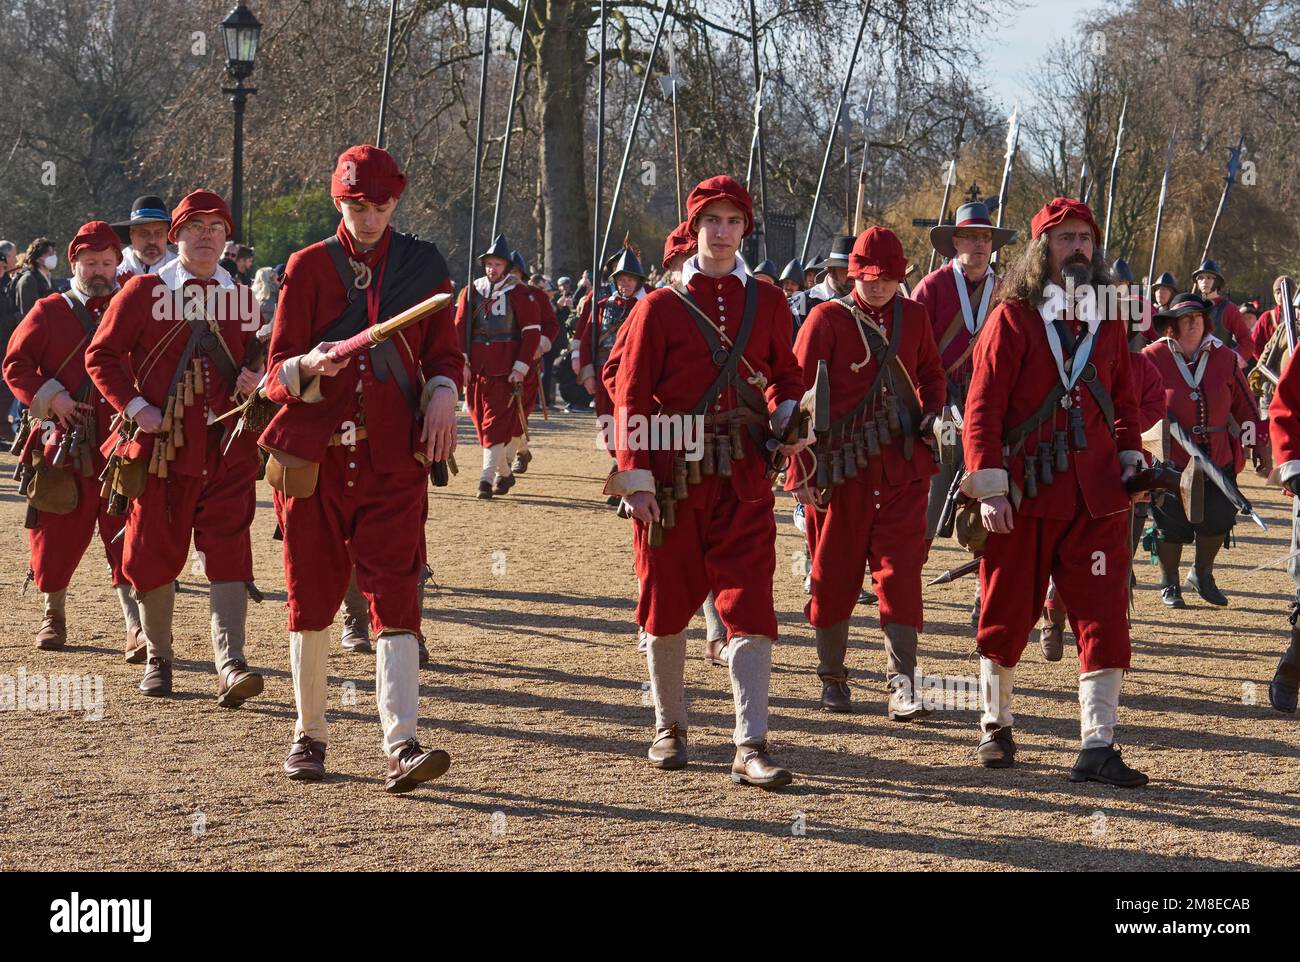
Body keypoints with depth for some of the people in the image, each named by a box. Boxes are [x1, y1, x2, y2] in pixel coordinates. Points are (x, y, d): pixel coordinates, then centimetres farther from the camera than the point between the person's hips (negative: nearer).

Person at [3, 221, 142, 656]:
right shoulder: (49, 312, 5)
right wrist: (50, 397, -12)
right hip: (63, 444, 0)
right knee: (59, 536, 7)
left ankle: (137, 629, -16)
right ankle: (54, 616, 27)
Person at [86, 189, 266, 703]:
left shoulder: (241, 297, 10)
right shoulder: (144, 291, 1)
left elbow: (257, 355, 22)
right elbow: (101, 355, 1)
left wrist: (255, 377, -2)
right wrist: (135, 406, -11)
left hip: (227, 444, 1)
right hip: (161, 443, -1)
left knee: (227, 552, -9)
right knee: (155, 550, 6)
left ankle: (229, 665, -15)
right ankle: (158, 657, 24)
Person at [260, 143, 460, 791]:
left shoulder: (423, 265, 7)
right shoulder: (308, 267, 3)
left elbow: (443, 351, 14)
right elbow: (277, 371, -1)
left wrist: (442, 395, -7)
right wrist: (310, 364, -24)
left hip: (393, 458, 0)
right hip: (314, 453, 1)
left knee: (395, 594, -11)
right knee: (312, 595, 8)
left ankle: (402, 748, -18)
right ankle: (309, 736, 22)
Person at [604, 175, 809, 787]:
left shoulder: (767, 303, 8)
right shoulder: (661, 306, 0)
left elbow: (784, 374, 20)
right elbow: (631, 394, -3)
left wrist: (786, 415, -3)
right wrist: (636, 477, -11)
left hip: (744, 482, 1)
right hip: (673, 479, -1)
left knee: (749, 605, -8)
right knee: (667, 603, 8)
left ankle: (751, 748, -10)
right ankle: (670, 727, 26)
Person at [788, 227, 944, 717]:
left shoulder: (914, 316, 8)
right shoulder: (827, 319, -3)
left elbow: (930, 372, 23)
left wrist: (931, 412, 1)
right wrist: (803, 470, -9)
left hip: (903, 465, 2)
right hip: (842, 468, -2)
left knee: (900, 571, -6)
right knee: (835, 575, 6)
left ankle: (902, 686, -8)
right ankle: (833, 681, 20)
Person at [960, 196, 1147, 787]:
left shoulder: (1107, 322, 12)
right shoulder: (1013, 317, -2)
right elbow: (983, 407, -5)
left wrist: (1130, 459, 6)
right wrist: (989, 487, -13)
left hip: (1096, 495, 3)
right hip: (1024, 494, -3)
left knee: (1105, 616, -6)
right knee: (1007, 614, 8)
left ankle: (1097, 748, -6)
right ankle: (995, 728, 27)